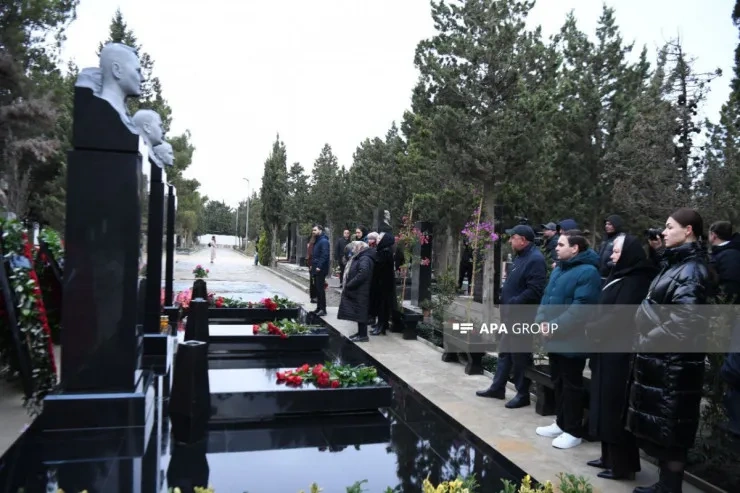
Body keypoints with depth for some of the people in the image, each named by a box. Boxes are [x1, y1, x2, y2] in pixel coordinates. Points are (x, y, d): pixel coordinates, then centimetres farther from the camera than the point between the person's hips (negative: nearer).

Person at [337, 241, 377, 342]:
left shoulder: (365, 259, -16)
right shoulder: (360, 258, 17)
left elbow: (362, 274, -28)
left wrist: (349, 285, -22)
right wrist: (348, 285, 8)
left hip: (360, 292, -10)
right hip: (357, 291, 10)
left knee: (360, 313, -4)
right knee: (359, 313, 15)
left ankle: (363, 335, 2)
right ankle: (360, 333, 24)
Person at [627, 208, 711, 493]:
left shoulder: (692, 269, -15)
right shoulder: (676, 263, 14)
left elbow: (683, 319, -23)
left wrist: (650, 340, -15)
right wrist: (646, 338, 10)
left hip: (673, 361, -9)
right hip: (658, 358, 9)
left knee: (670, 427, 1)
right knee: (657, 425, 17)